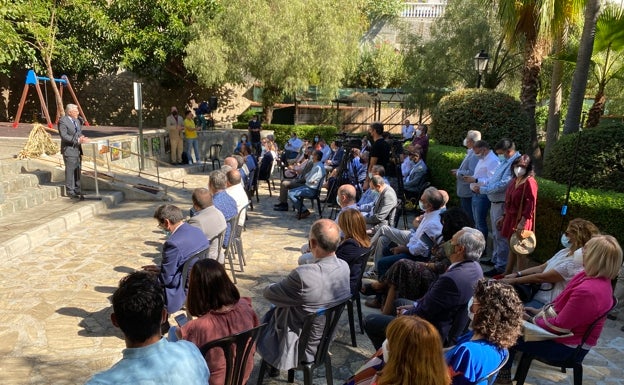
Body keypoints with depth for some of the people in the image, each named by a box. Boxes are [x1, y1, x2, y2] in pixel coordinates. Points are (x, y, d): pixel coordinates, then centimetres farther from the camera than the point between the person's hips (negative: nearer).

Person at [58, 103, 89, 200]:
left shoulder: (77, 121, 16)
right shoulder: (63, 121, -11)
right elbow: (64, 136, -19)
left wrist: (82, 138, -2)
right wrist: (77, 140, -25)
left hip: (77, 149, 8)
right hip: (69, 150, -8)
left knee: (78, 170, 11)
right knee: (70, 170, -4)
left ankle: (77, 190, 20)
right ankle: (70, 192, 3)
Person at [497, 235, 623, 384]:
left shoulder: (587, 292, -36)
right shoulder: (598, 278, -5)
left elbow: (559, 326, -28)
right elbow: (564, 304, 10)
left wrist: (534, 320, -12)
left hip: (568, 346, -9)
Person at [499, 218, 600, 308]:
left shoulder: (574, 262, -21)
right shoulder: (565, 252, 9)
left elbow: (541, 277, -19)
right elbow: (541, 268, 13)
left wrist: (513, 281, -12)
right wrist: (517, 274, 3)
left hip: (546, 303, -9)